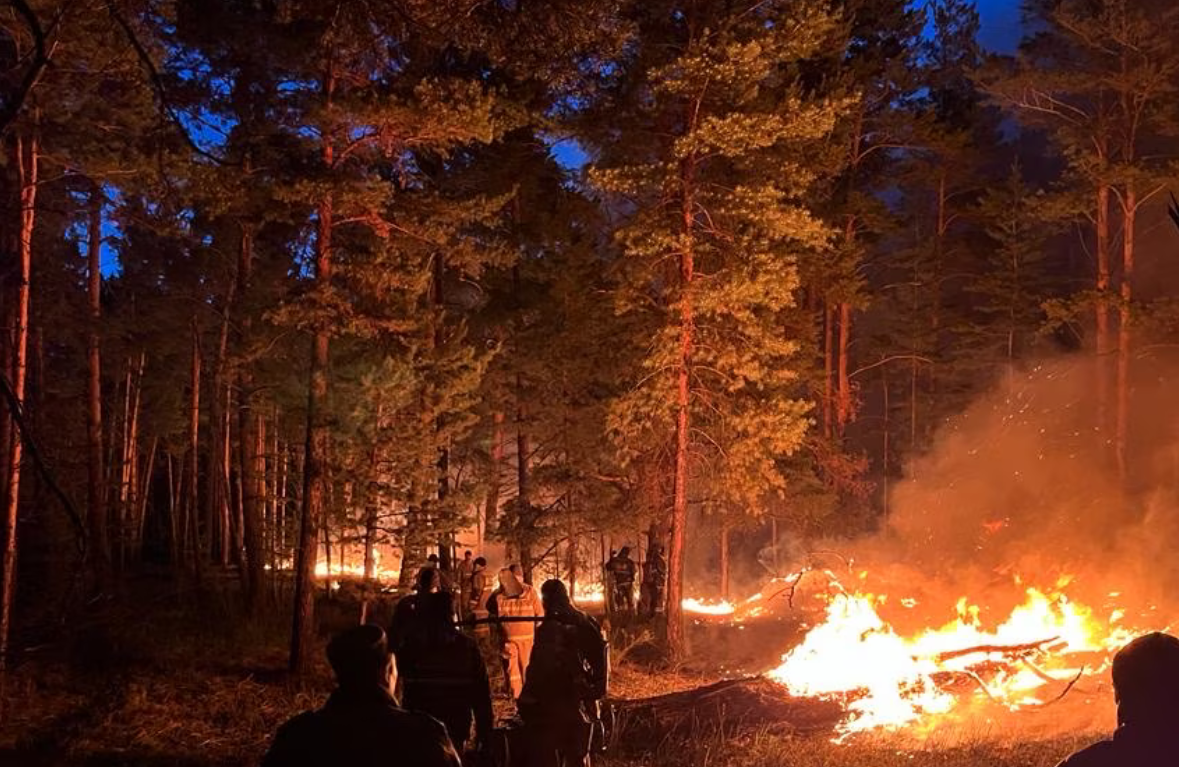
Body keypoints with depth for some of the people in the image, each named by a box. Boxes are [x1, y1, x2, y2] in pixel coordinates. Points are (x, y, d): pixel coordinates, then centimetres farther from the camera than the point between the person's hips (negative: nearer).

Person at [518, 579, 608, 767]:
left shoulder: (548, 631, -17)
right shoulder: (588, 626, 3)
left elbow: (539, 673, -17)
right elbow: (601, 665, 8)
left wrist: (526, 704, -9)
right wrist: (594, 693, 16)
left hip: (552, 709, -6)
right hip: (582, 708, 6)